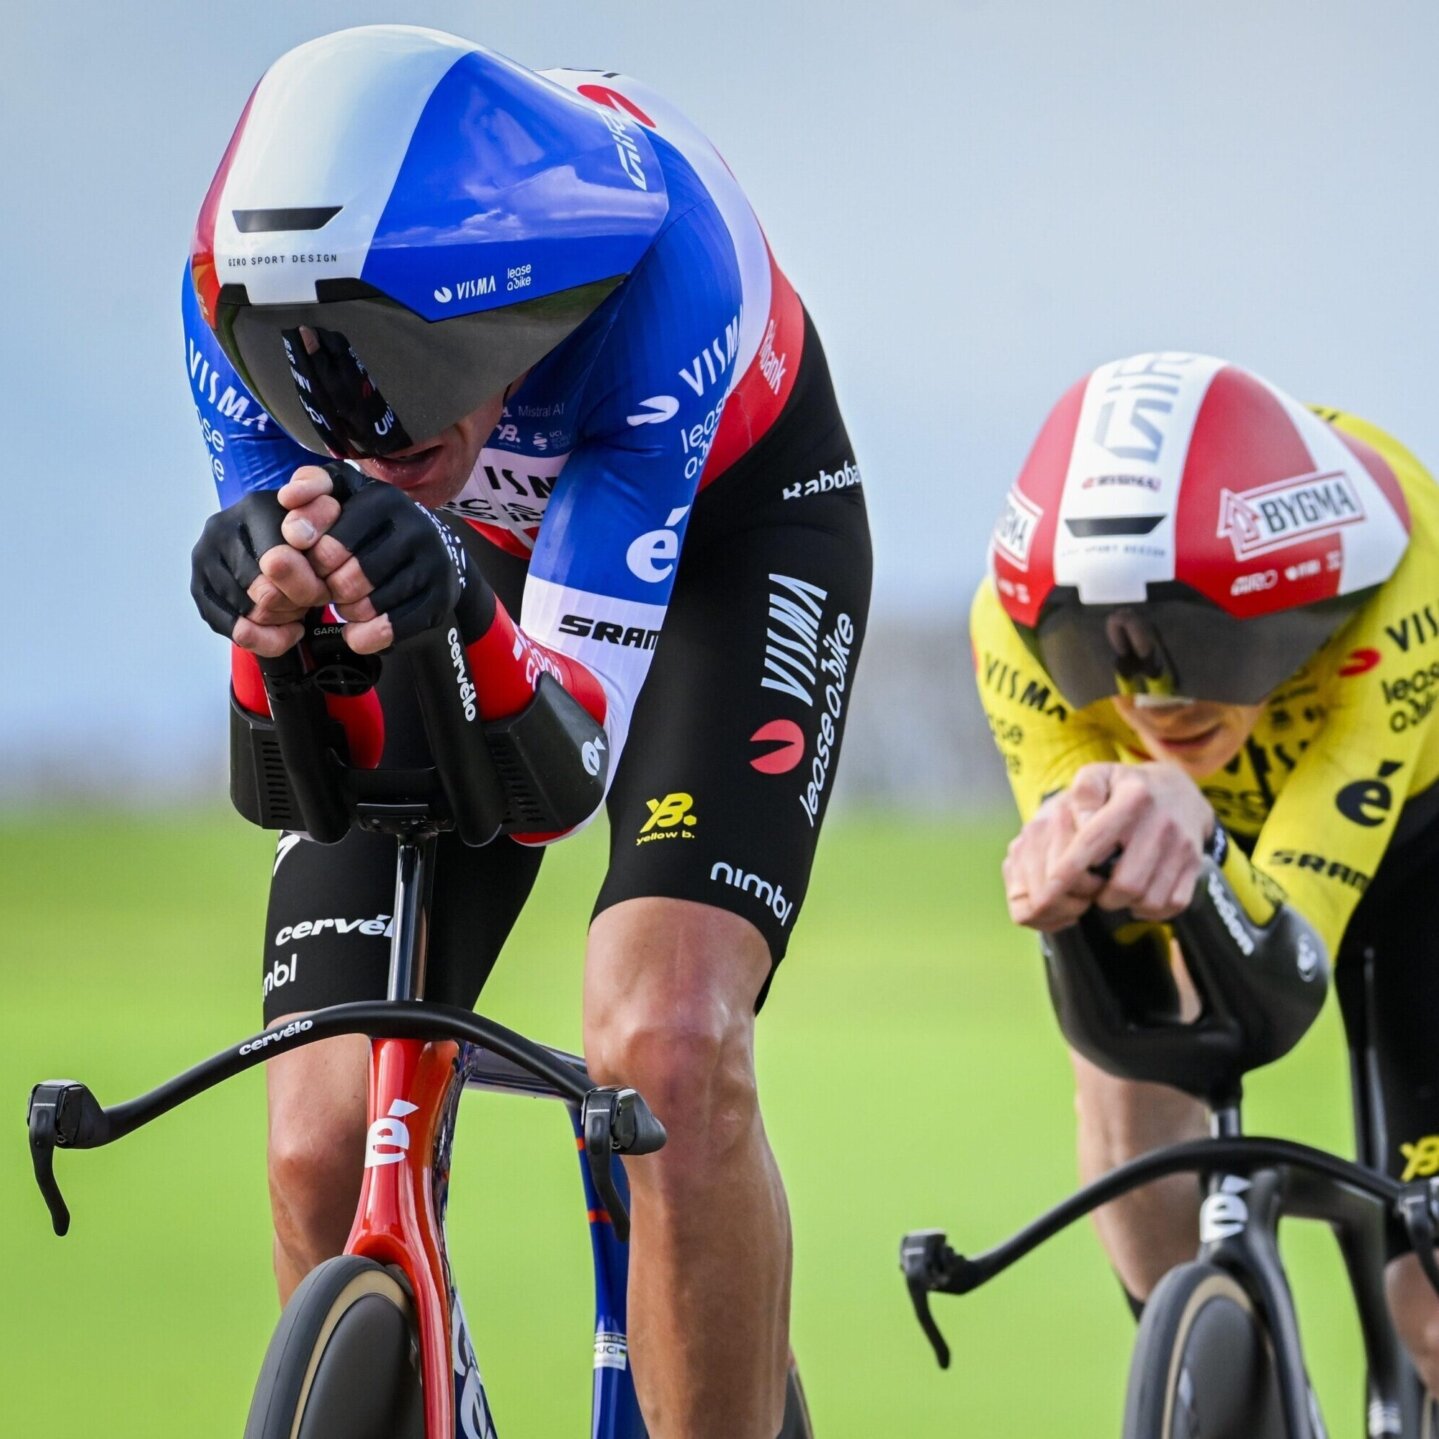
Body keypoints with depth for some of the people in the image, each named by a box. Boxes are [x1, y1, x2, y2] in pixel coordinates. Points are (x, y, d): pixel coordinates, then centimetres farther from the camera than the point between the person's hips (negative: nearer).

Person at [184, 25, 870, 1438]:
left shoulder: (656, 251, -39)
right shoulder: (241, 301, -30)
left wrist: (460, 619, -58)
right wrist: (275, 621, -49)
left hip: (720, 523, -3)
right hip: (469, 552, 3)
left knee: (667, 1045, -29)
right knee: (326, 1154, -11)